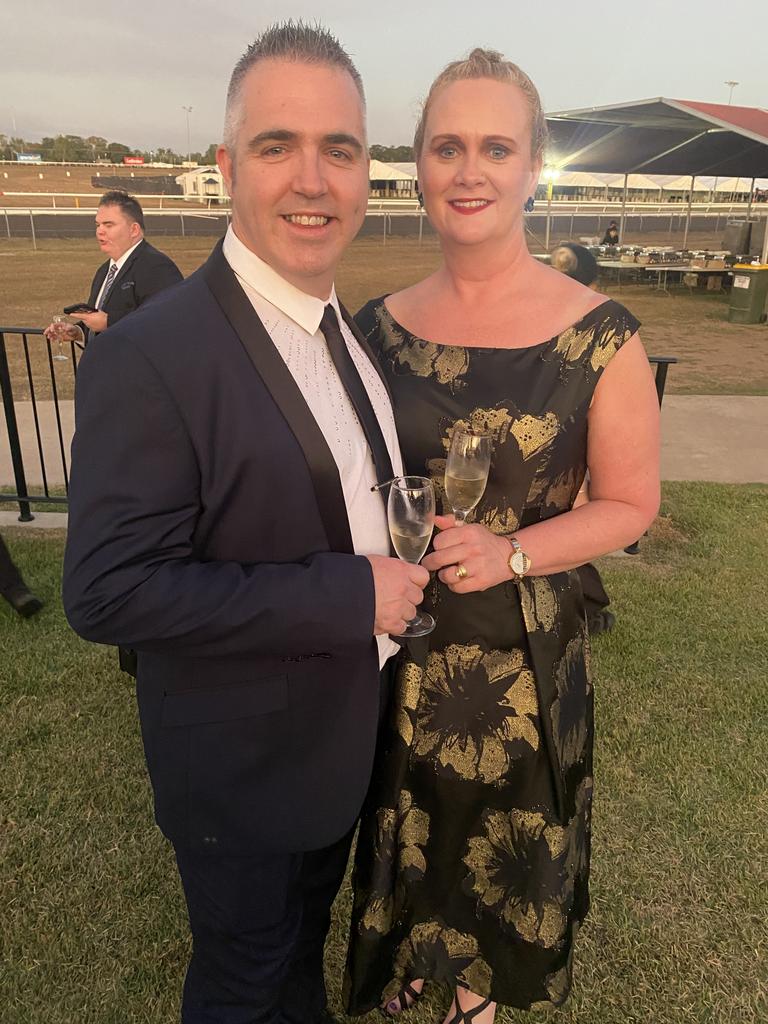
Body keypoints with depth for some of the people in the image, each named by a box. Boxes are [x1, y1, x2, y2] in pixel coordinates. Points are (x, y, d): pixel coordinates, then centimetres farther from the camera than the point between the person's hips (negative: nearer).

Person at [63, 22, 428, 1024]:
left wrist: (408, 554, -3)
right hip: (244, 765, -7)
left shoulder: (356, 330, 1)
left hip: (349, 738, 7)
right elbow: (107, 593, -29)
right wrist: (350, 594, -29)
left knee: (308, 931, 32)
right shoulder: (147, 356, -26)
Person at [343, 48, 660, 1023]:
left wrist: (511, 553, -22)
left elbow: (630, 501, -8)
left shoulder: (599, 335, -14)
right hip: (396, 638, 3)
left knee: (500, 830, 21)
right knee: (405, 822, 23)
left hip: (518, 642, -2)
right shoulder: (380, 323, -3)